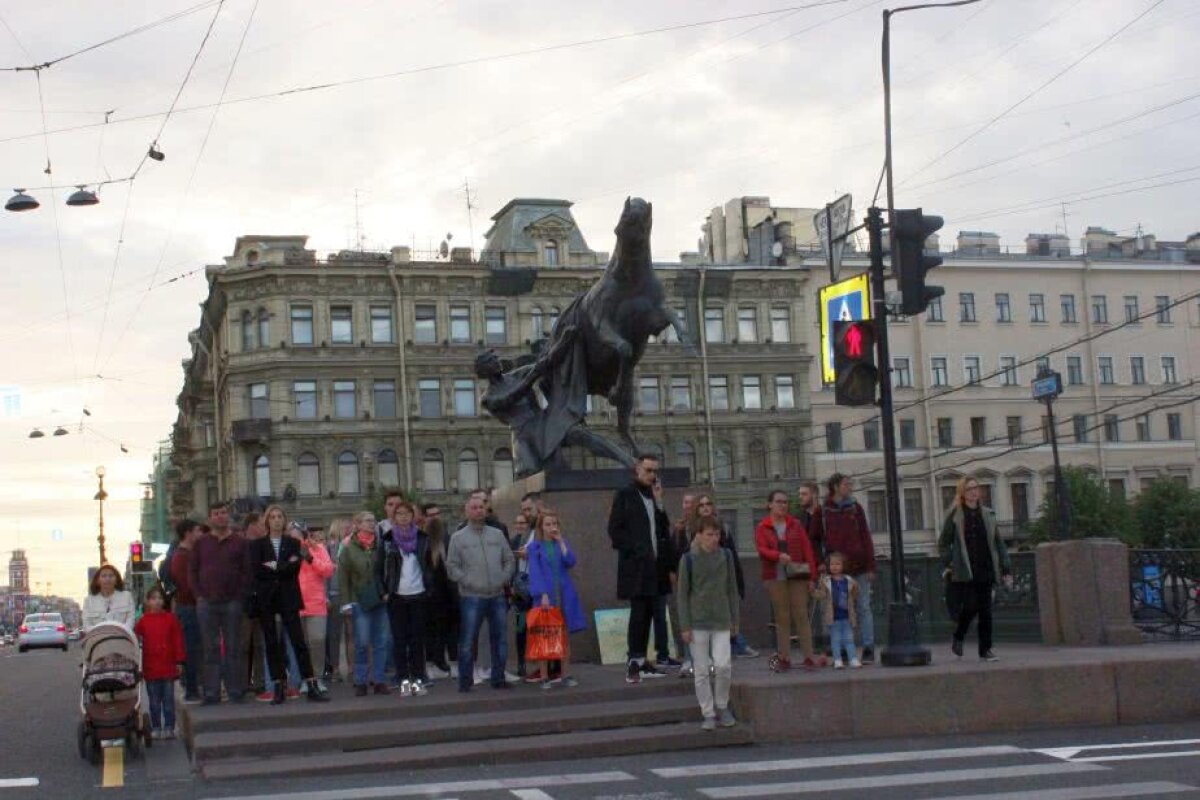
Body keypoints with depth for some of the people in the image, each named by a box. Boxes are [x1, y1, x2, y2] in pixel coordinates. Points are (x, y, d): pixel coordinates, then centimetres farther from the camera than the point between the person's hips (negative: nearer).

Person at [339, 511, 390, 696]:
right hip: (360, 602, -2)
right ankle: (361, 682, 8)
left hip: (380, 600, 2)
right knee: (362, 643, -2)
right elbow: (343, 578, 0)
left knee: (381, 642, 4)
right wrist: (346, 603, -5)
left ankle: (379, 680, 11)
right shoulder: (348, 549, 0)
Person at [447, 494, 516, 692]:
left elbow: (510, 560, 13)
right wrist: (469, 582, -11)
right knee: (467, 641, -4)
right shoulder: (458, 538, 3)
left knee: (499, 639, 8)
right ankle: (465, 681, 4)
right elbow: (452, 567, -1)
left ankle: (498, 678, 18)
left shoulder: (497, 534, 12)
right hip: (471, 597, -3)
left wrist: (503, 579, -1)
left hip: (497, 596, 3)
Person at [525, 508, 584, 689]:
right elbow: (535, 572, -6)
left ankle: (566, 675, 12)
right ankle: (544, 677, 4)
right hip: (546, 596, -3)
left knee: (566, 635, 5)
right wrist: (543, 595, -15)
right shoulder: (535, 547, 1)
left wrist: (561, 541, -7)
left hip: (564, 595, 3)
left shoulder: (562, 543, 10)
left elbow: (571, 562, -4)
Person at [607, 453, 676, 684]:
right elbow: (614, 530, -6)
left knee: (648, 614, 8)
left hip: (655, 566, 6)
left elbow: (664, 530, 18)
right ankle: (633, 663, -9)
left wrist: (670, 561, 9)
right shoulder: (625, 495, -1)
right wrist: (634, 550, -15)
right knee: (638, 613, -10)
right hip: (635, 566, -6)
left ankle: (641, 661, 13)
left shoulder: (655, 496, 17)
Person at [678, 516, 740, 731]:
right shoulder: (689, 559, -4)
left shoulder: (726, 557, 4)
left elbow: (732, 590, 12)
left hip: (721, 622, 1)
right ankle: (708, 714, 12)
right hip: (698, 623, -1)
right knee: (702, 670, 2)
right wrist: (685, 626, -5)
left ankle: (722, 707, 13)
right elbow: (683, 594, -1)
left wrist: (734, 620, 11)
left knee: (723, 665, -9)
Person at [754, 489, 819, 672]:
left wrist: (812, 577, 0)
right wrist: (779, 556, -26)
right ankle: (784, 658, 7)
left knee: (801, 615, -4)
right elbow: (762, 549, -7)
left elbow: (807, 550, 6)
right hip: (775, 577, 0)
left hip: (797, 576, 0)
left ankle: (808, 657, -2)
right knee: (782, 617, 2)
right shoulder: (762, 528, 6)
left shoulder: (795, 525, 9)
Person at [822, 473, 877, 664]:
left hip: (859, 566, 0)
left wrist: (870, 566, -4)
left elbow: (866, 537, 3)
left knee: (863, 608, 1)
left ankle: (868, 649, 4)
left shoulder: (855, 508, 6)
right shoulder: (823, 511, 3)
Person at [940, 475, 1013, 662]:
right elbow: (943, 543, 3)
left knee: (985, 610, 2)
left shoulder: (987, 514, 11)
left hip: (986, 570, 4)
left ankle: (985, 649, 10)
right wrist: (948, 564, -8)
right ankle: (957, 637, 16)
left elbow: (998, 543, 13)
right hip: (964, 572, -4)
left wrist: (1006, 569, 7)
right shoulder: (955, 515, 0)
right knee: (970, 606, -10)